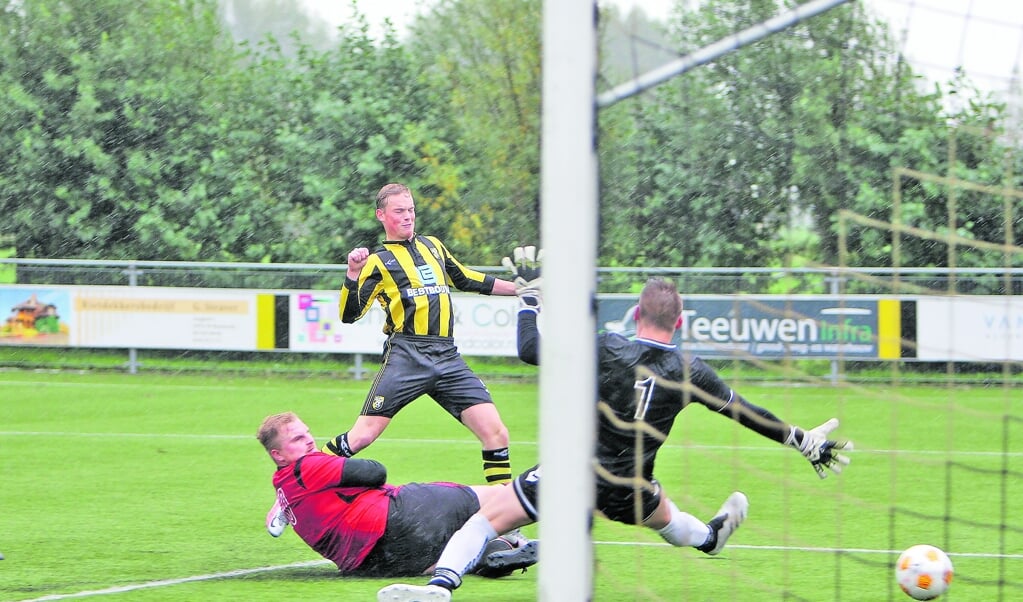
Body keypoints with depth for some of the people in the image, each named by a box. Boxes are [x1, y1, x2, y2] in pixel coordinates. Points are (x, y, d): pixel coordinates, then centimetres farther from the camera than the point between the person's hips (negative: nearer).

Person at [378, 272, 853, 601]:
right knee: (661, 514, 37)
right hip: (627, 491, 4)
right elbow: (745, 413, 8)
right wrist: (804, 441, 21)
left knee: (485, 519, -1)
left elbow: (529, 348, -7)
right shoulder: (689, 372, -4)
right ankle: (709, 538, 67)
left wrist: (529, 297, 10)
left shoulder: (605, 349, -12)